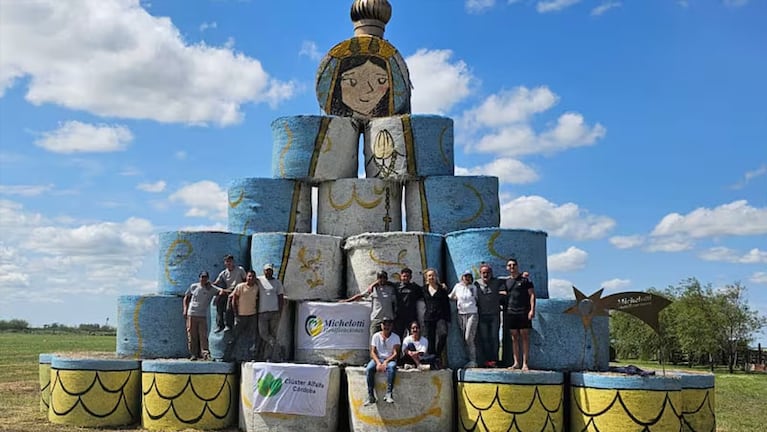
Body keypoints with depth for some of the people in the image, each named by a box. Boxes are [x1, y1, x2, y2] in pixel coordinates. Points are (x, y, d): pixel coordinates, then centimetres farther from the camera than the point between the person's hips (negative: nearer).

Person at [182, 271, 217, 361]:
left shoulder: (211, 289, 4)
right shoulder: (193, 286, 8)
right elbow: (186, 298, 16)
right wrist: (185, 310, 7)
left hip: (203, 316, -1)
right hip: (191, 315, 1)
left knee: (203, 336, -7)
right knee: (192, 335, 2)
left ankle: (205, 353, -4)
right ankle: (194, 354, 9)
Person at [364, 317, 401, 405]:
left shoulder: (395, 337, 2)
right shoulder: (376, 336, 6)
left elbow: (395, 354, -8)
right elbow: (373, 352, 0)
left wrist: (386, 362, -22)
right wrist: (378, 363, -18)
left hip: (390, 359, -1)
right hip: (377, 359, 2)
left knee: (392, 367, -38)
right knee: (369, 369, -31)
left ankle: (389, 394, -36)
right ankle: (371, 396, -27)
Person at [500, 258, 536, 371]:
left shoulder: (525, 279, 0)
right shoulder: (506, 281, 12)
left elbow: (532, 294, -3)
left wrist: (532, 309, -10)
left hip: (523, 312, -4)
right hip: (510, 312, 4)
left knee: (525, 337, -2)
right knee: (514, 337, 7)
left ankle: (525, 363, 0)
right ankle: (516, 363, 12)